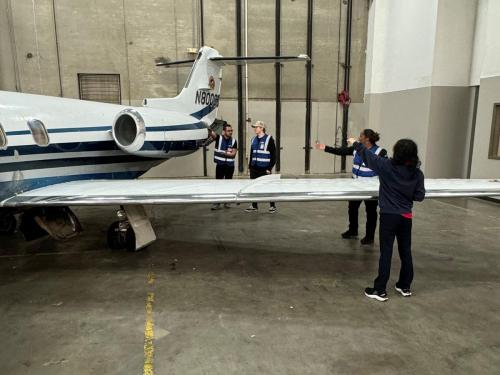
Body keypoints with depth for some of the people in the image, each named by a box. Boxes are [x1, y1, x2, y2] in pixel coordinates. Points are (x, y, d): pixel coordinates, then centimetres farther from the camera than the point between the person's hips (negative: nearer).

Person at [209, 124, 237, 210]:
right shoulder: (218, 138, -3)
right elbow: (212, 134, -23)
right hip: (220, 165, -1)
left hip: (230, 165, 2)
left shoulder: (234, 141, 0)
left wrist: (223, 153, -13)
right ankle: (217, 203, 3)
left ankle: (227, 202, 19)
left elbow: (233, 154, -5)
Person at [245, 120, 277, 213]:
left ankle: (272, 206, 16)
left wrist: (270, 167, -13)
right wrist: (250, 165, 13)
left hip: (264, 169, -6)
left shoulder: (269, 139, -7)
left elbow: (273, 154, -9)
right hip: (254, 169, 6)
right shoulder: (254, 139, 12)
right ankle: (254, 206, 22)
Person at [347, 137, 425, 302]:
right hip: (406, 216, 4)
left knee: (386, 252, 0)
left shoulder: (387, 166, -12)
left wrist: (355, 143, 14)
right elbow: (420, 196, 1)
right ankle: (405, 287, 30)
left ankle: (380, 290, 6)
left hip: (389, 215, -4)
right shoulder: (417, 173, -3)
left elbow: (368, 155, -1)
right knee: (405, 251, 15)